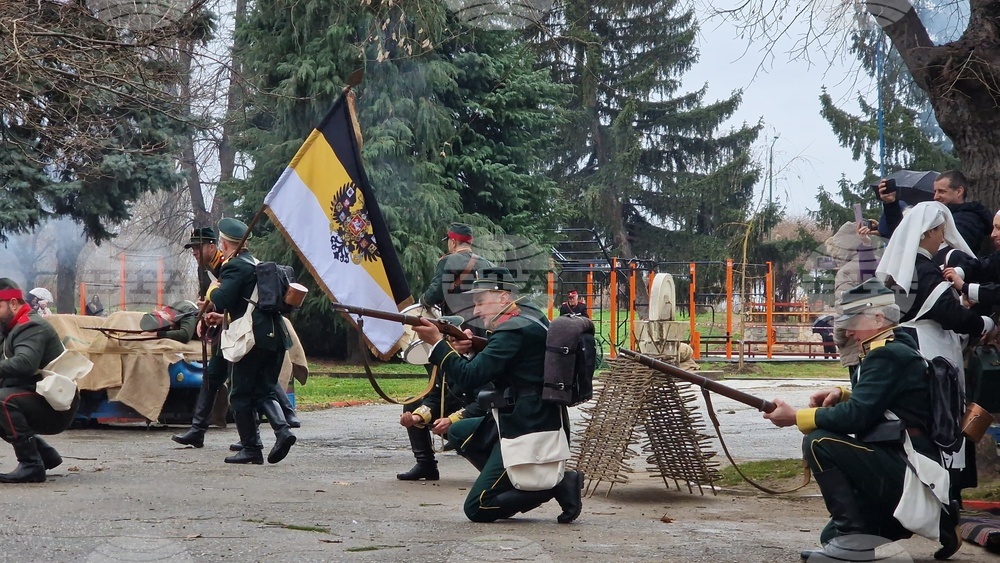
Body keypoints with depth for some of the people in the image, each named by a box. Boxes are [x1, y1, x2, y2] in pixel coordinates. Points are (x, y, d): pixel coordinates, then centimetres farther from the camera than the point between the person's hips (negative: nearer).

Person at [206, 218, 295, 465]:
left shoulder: (235, 266, -8)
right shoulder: (257, 264, 21)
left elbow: (221, 302, -17)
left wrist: (213, 289, 4)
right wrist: (220, 315, 32)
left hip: (253, 338, -8)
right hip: (276, 336, 8)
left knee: (242, 395, 2)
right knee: (264, 391, 13)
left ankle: (251, 448, 3)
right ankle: (282, 430, -10)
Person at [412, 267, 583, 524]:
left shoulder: (513, 332, -19)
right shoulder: (528, 317, 10)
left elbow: (470, 377, -22)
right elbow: (489, 368, 17)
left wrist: (437, 342, -13)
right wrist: (467, 349, -2)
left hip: (527, 434, -10)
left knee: (476, 509, -5)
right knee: (458, 432, 21)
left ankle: (554, 483, -7)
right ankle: (509, 480, 10)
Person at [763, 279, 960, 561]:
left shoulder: (888, 355, -15)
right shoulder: (899, 350, 15)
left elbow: (857, 416, -23)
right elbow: (871, 404, 24)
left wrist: (795, 417, -14)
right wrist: (841, 394, 4)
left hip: (904, 471, -10)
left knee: (818, 443, -20)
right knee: (833, 536, 17)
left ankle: (853, 536, -17)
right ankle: (935, 519, 14)